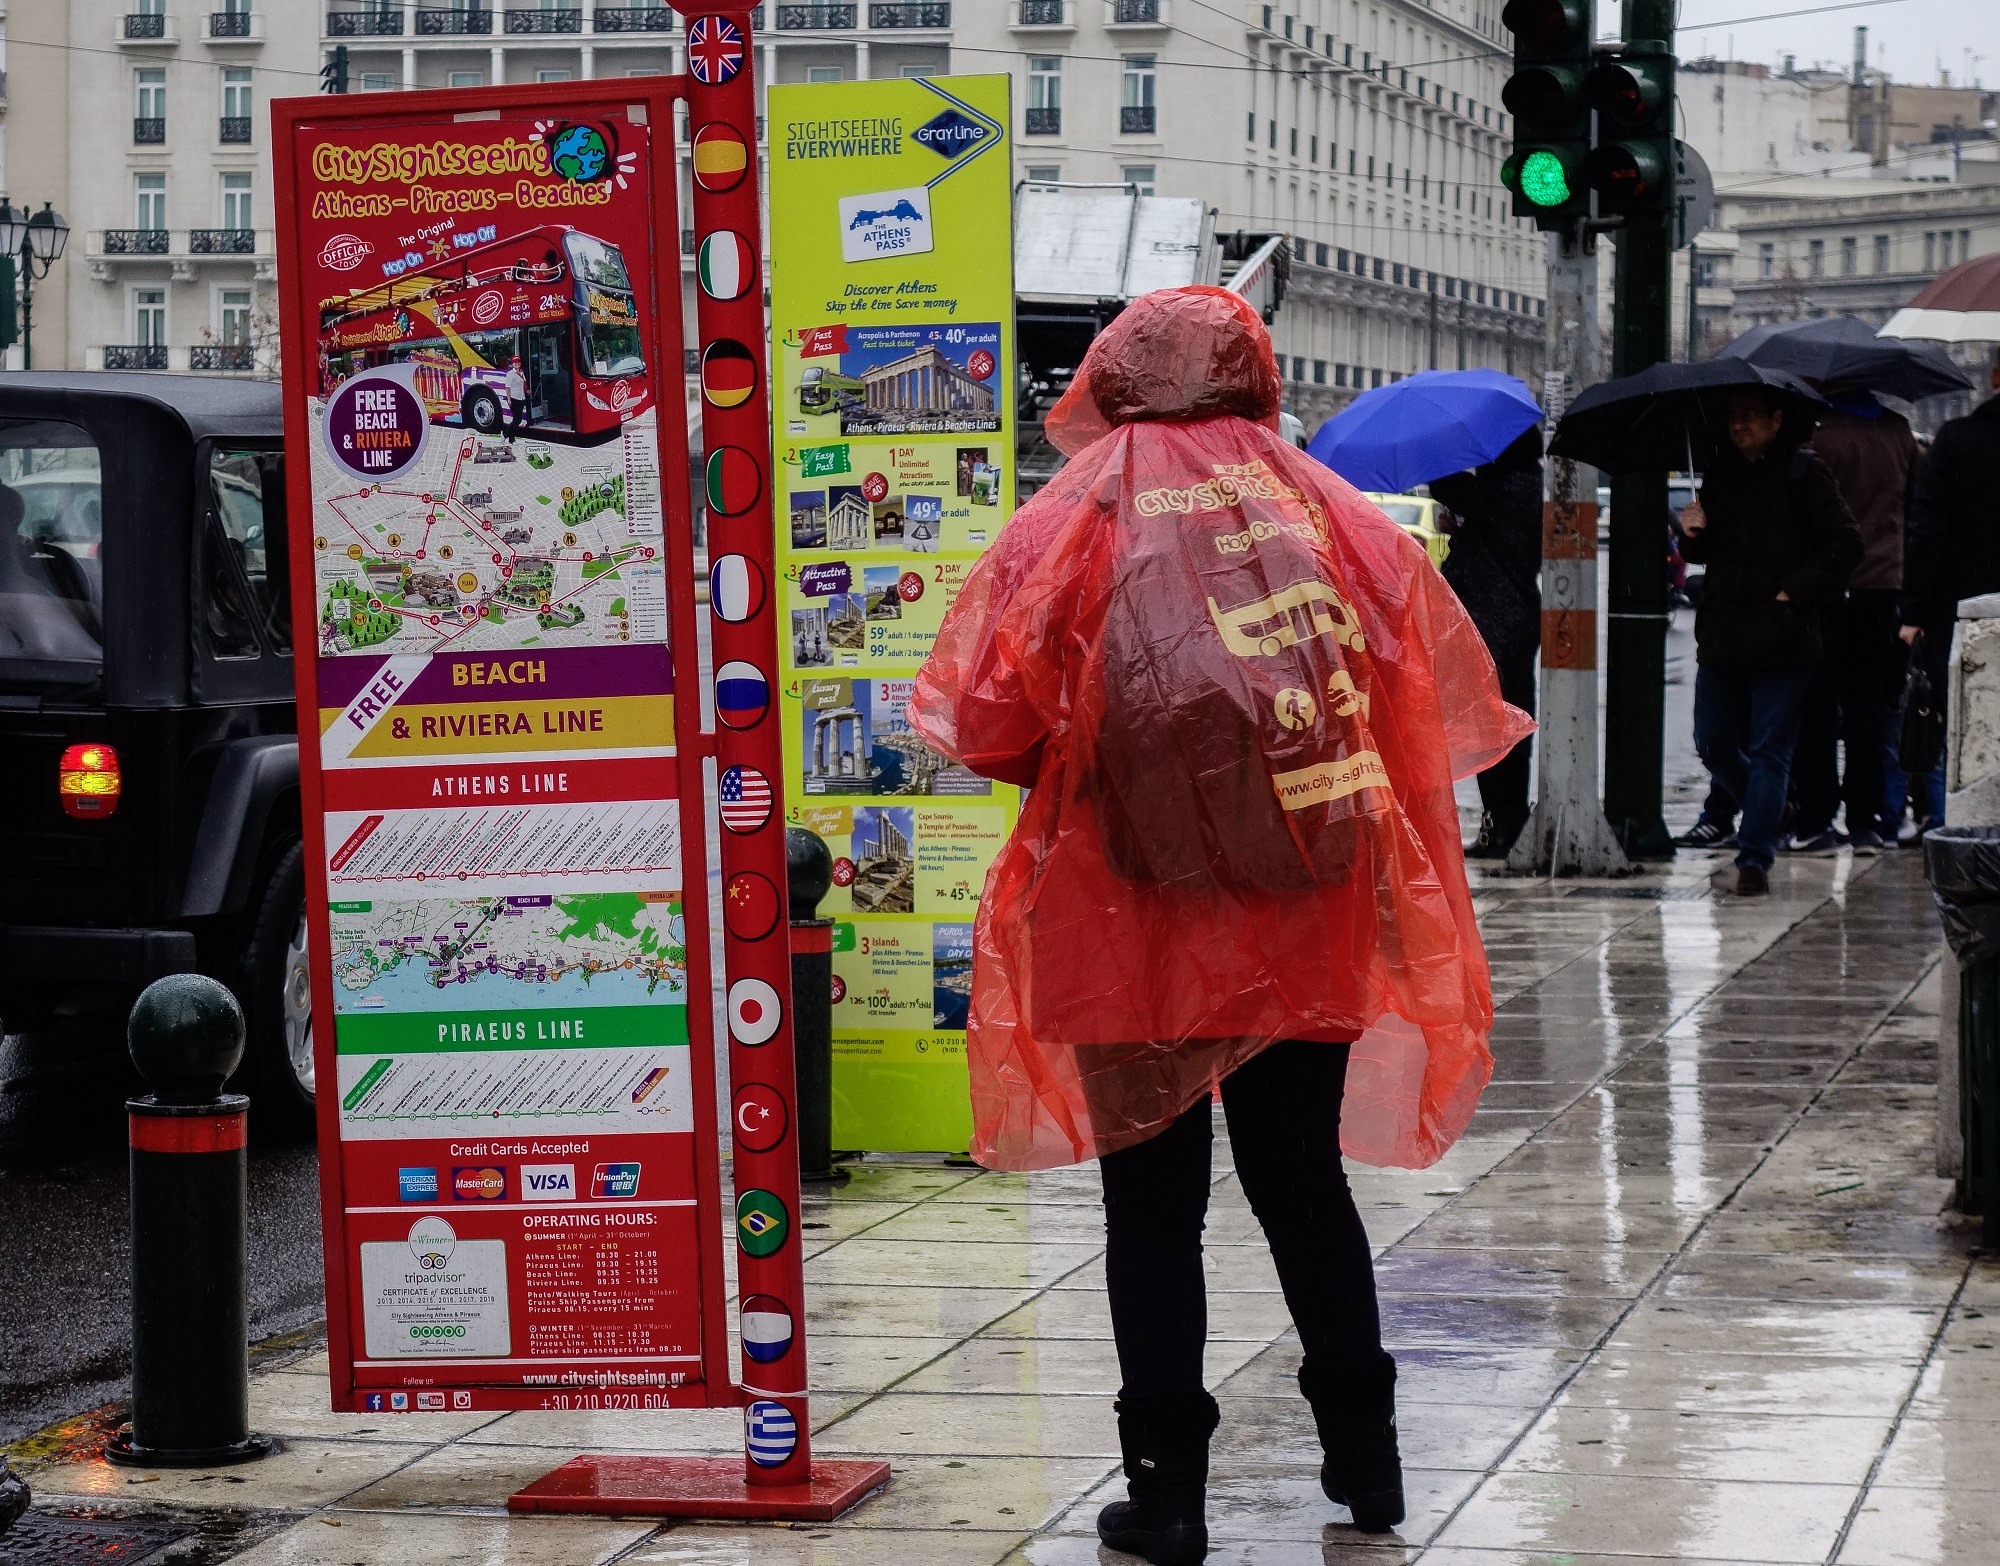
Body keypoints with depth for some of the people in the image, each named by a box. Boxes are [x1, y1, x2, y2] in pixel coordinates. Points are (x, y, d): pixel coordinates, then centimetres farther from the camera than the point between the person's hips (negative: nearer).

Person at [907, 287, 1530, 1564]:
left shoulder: (1074, 523, -6)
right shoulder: (1332, 515, 1)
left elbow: (984, 723, -9)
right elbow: (1449, 706, 2)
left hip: (1139, 931, -3)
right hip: (1310, 928, 3)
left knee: (1155, 1206, 7)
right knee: (1305, 1181, 18)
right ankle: (1365, 1449, 26)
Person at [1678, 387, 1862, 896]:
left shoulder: (1805, 473, -4)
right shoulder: (1721, 474, 13)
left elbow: (1845, 545, -5)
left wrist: (1796, 591, -11)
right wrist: (1693, 535, -2)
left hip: (1781, 639, -6)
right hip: (1722, 638, 6)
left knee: (1769, 750, -3)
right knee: (1713, 744, 10)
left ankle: (1755, 856, -1)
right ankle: (1768, 812, 33)